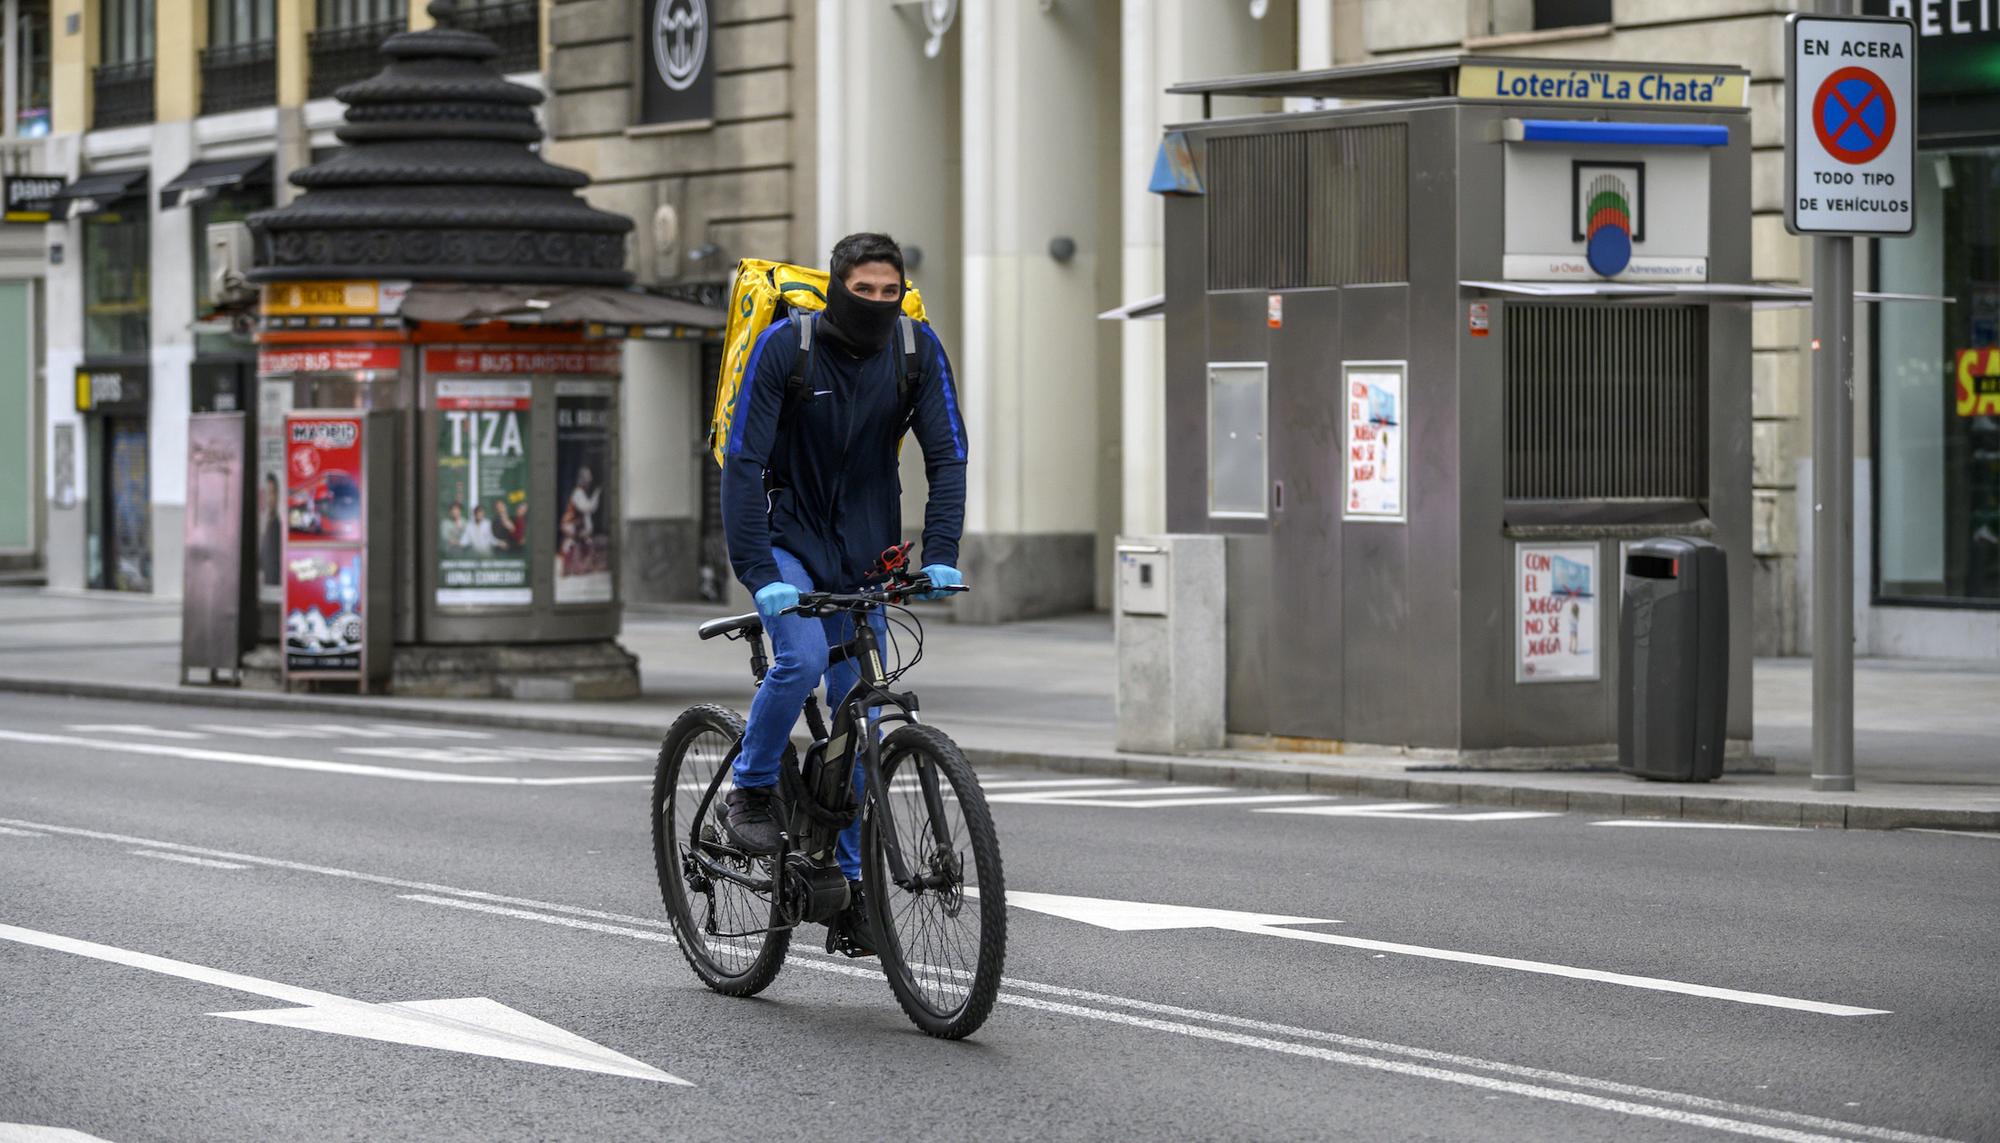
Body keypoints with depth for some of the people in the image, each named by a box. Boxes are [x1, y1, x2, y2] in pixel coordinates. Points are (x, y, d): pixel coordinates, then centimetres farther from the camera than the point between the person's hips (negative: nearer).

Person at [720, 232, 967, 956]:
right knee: (802, 658, -30)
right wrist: (759, 573, -30)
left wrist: (940, 556, -21)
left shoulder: (917, 350, -8)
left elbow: (948, 457, -8)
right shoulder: (785, 346, -18)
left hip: (866, 554, 3)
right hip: (786, 539, -3)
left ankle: (847, 881, 10)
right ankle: (751, 790, -6)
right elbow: (743, 462, -21)